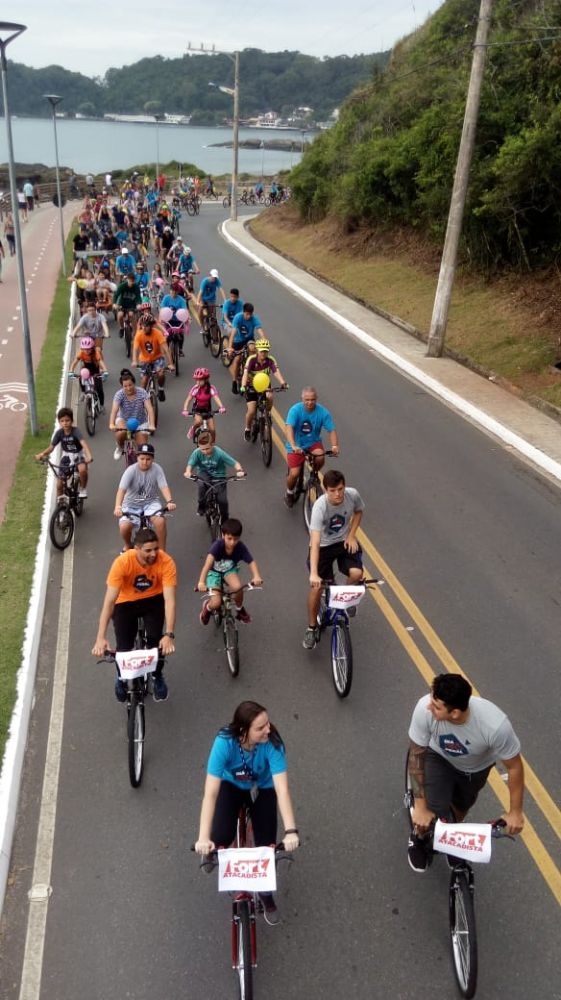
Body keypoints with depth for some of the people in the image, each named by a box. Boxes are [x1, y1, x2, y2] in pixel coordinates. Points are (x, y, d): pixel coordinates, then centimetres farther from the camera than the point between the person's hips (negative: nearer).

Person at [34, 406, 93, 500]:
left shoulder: (76, 431, -23)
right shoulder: (59, 433, -12)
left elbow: (84, 443, -38)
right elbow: (51, 447, -11)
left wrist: (89, 456, -56)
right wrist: (42, 454, -32)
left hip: (78, 455, -3)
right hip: (66, 456, 3)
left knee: (82, 469, -37)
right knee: (59, 485, -1)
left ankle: (83, 489, -10)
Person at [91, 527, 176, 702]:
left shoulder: (166, 562, -30)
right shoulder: (122, 562, -32)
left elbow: (169, 600, -34)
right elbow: (109, 601, -34)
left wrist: (169, 635, -46)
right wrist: (100, 638, -41)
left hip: (153, 600, 1)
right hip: (126, 603, 0)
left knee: (156, 639, -21)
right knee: (123, 648, -11)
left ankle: (158, 677, 9)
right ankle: (121, 678, 25)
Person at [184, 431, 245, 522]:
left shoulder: (219, 453, -23)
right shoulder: (197, 453, -18)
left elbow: (235, 463, -23)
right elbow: (190, 464, -22)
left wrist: (239, 471, -44)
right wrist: (188, 472, -46)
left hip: (218, 476, -1)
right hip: (204, 475, 1)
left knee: (222, 500, -14)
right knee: (202, 485, -34)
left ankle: (224, 520, 15)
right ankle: (201, 506, -6)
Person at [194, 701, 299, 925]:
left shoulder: (272, 743, -37)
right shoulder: (224, 742, -39)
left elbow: (282, 789, -40)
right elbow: (210, 792, -40)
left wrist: (291, 831, -50)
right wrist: (203, 838, -46)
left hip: (263, 789, 1)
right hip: (231, 785, 0)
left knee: (266, 845, -6)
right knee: (221, 839, -21)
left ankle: (266, 894, 25)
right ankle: (213, 853, 18)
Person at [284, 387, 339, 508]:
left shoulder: (322, 412, -13)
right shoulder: (295, 410, -19)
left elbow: (331, 430, -15)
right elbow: (289, 428, -31)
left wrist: (334, 446, -34)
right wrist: (294, 446, -47)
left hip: (313, 443, 1)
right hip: (296, 445, -1)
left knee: (320, 458, -31)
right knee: (294, 474, -13)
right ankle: (289, 493, 21)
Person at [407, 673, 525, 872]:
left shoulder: (496, 725, -43)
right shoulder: (424, 708, -40)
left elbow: (514, 766, -23)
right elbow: (416, 756, -24)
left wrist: (515, 812, -12)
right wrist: (420, 807, -22)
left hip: (476, 768, 0)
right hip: (439, 758, 0)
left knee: (460, 808, 18)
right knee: (435, 811, -15)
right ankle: (419, 839, 20)